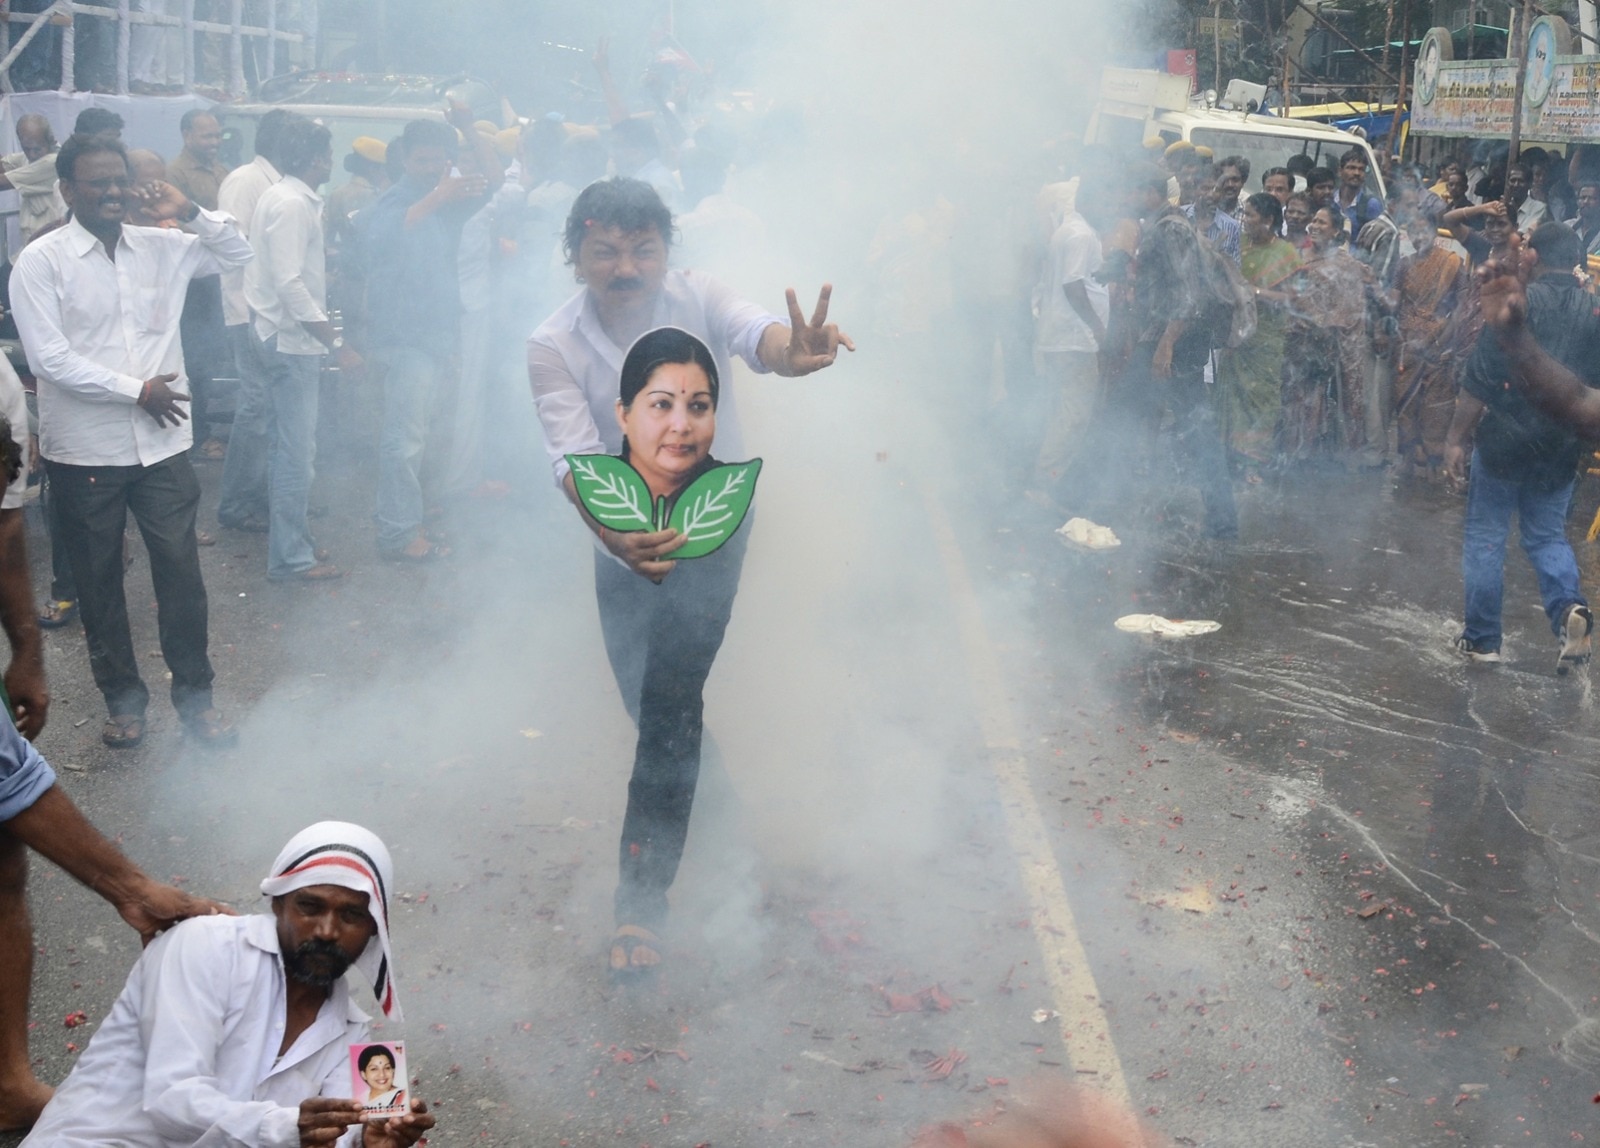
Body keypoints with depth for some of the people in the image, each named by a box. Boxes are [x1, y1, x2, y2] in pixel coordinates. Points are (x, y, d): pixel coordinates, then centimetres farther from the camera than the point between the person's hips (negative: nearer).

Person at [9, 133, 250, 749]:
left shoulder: (160, 248, 5)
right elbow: (50, 358, -14)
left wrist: (189, 214, -4)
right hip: (84, 451, -2)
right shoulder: (41, 261, -7)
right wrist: (136, 390, -14)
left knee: (181, 570, 4)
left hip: (162, 443, 3)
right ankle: (122, 698, 26)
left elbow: (238, 254, 13)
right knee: (99, 580, 10)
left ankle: (194, 695, 19)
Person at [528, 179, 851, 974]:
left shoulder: (698, 299, -17)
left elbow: (756, 335, -39)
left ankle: (642, 900, -2)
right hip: (622, 537, 2)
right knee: (650, 707, 10)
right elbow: (576, 459, -28)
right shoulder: (553, 347, -17)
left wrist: (793, 353, -64)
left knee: (669, 698, -14)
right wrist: (616, 536, -49)